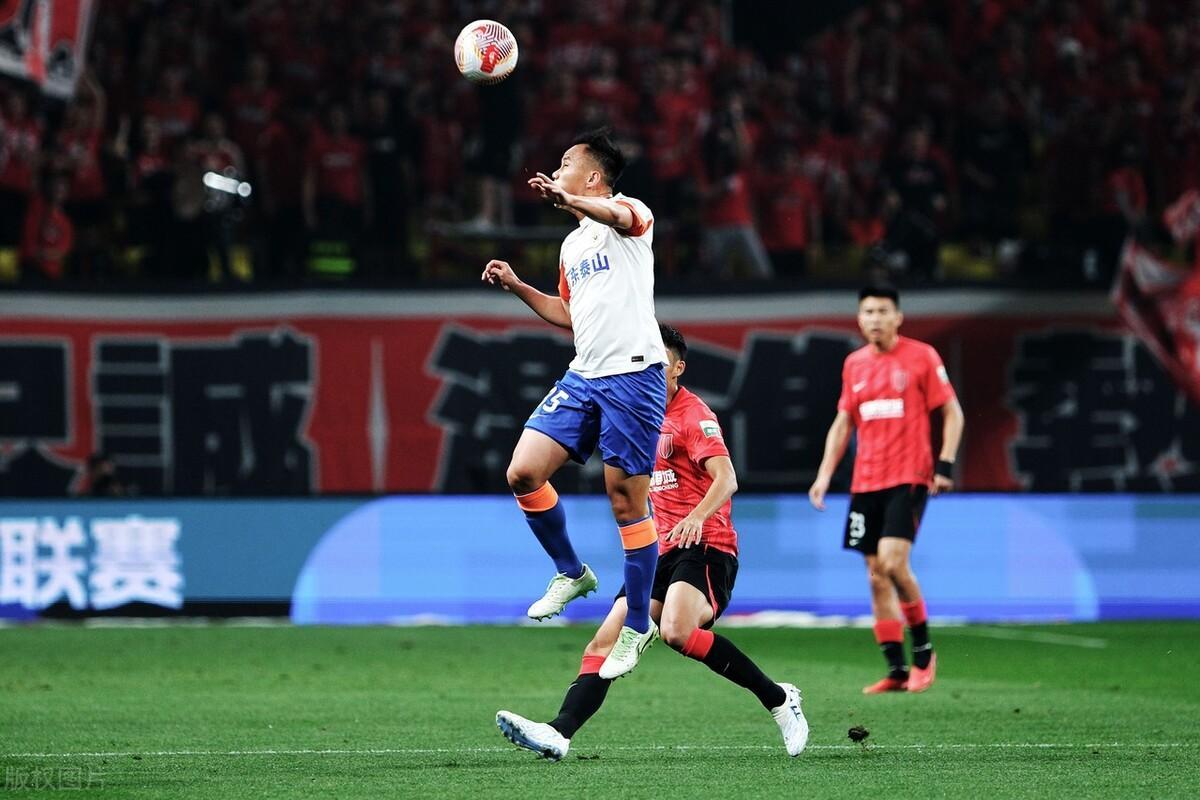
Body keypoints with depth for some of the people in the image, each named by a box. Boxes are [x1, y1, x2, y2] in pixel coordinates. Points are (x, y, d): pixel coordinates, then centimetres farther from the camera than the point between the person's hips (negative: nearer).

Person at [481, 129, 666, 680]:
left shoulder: (630, 213, -3)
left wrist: (565, 200, -49)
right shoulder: (571, 245, 22)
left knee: (627, 499, -5)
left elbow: (620, 215, -30)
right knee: (523, 473, -5)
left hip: (633, 374, -8)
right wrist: (516, 287, 21)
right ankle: (570, 573, 15)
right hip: (583, 376, 8)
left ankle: (638, 626, 6)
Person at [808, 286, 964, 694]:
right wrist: (824, 474, 10)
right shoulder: (854, 364, 12)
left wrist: (945, 465, -11)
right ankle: (897, 671, 8)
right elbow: (842, 423, 19)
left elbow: (952, 412, -1)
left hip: (908, 477, -6)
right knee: (876, 576, 3)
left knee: (892, 561, -19)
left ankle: (923, 651, -1)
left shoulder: (921, 356, -3)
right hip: (865, 483, 6)